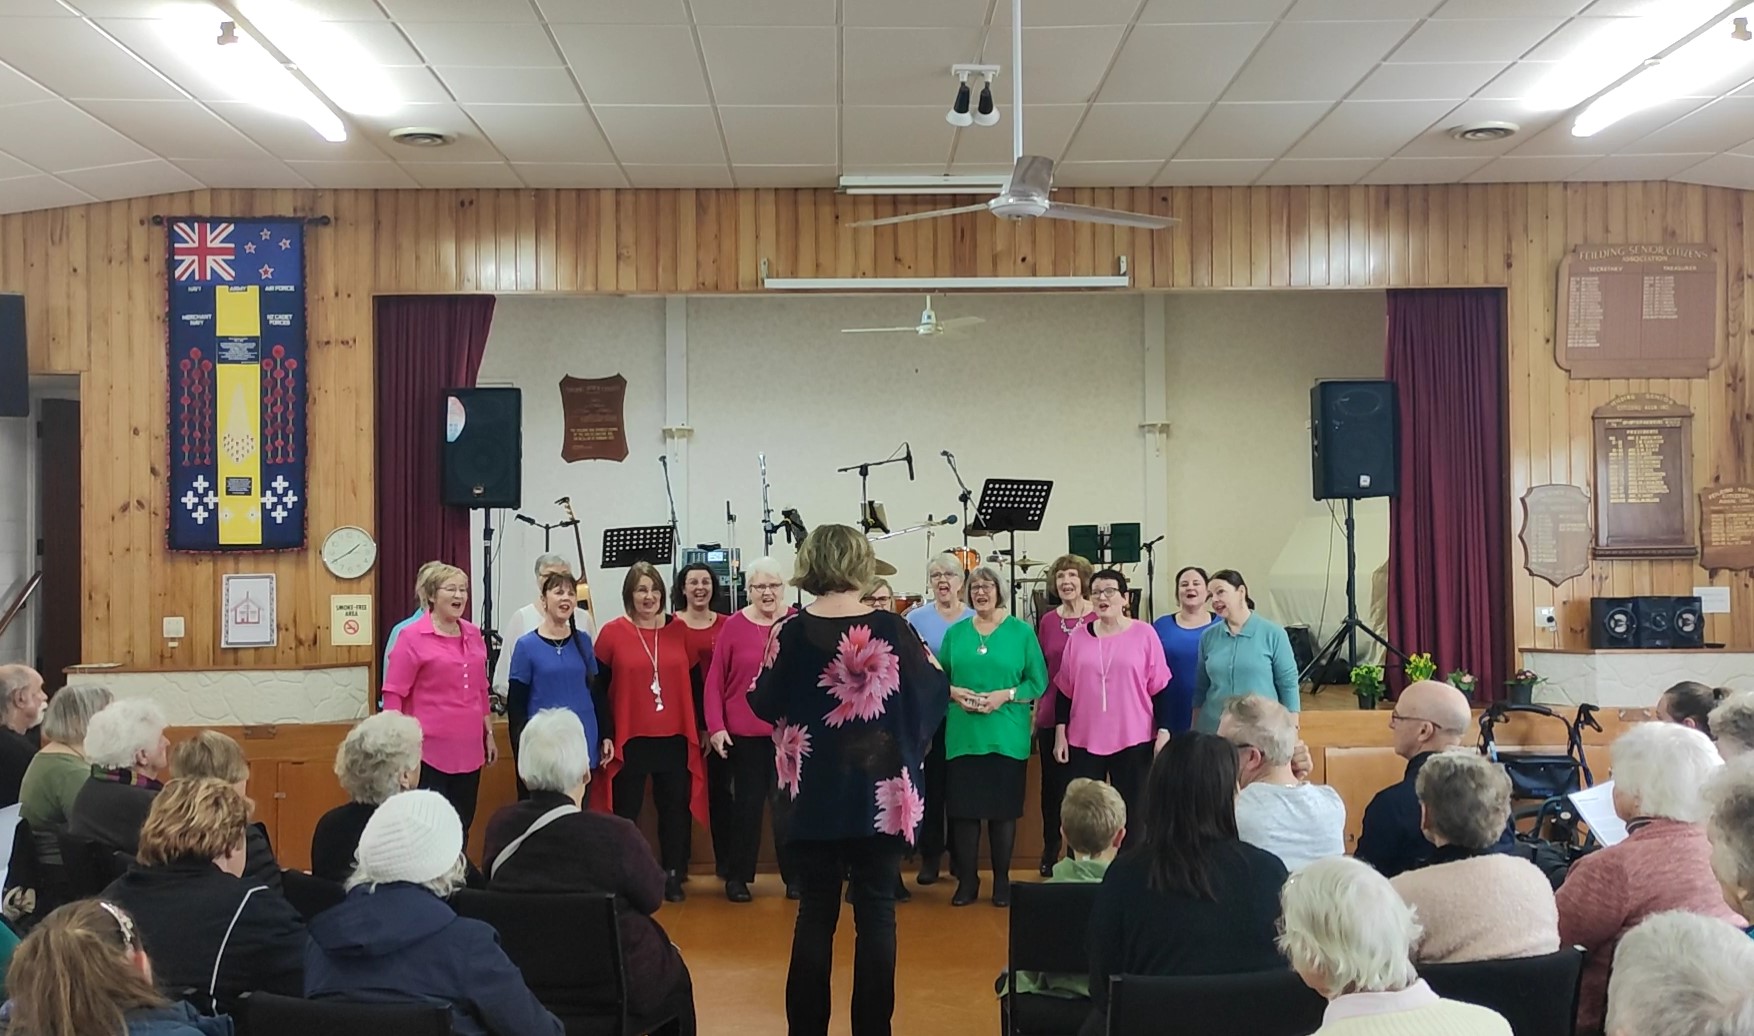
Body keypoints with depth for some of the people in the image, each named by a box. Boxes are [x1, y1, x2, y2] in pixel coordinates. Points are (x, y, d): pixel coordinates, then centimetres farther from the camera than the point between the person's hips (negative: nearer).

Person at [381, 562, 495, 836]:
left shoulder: (473, 634, 11)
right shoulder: (413, 636, -7)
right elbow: (393, 694, -7)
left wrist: (489, 734, 20)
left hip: (469, 749, 6)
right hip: (429, 750, -6)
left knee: (462, 825, 10)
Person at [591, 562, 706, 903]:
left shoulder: (679, 630, 4)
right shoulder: (612, 632, -3)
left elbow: (694, 681, 11)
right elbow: (598, 688, -1)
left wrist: (701, 728, 9)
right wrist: (605, 735, -5)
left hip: (674, 739, 2)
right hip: (629, 740, -2)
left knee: (675, 809, 7)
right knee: (626, 812, 6)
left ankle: (673, 878, 19)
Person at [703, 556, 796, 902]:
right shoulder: (734, 626, -1)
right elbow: (714, 680, 1)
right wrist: (715, 727, -5)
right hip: (745, 733, 0)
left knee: (789, 805, 5)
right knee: (746, 804, 10)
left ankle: (794, 876, 19)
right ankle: (737, 877, 23)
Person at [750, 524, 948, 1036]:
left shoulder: (791, 631, -7)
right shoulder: (892, 628, -8)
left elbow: (764, 704, 2)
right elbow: (936, 691, 2)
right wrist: (922, 651, 19)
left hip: (814, 795, 1)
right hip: (882, 794, 0)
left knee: (815, 913, 10)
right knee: (877, 914, 7)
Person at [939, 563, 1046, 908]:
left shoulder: (1022, 631, 1)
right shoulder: (955, 633, 9)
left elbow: (1038, 682, -1)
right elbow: (938, 678, 10)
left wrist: (1006, 695, -14)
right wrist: (953, 692, -10)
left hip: (1007, 737, -2)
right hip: (962, 736, 2)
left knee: (1004, 809, 5)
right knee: (963, 808, 3)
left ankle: (1002, 880, 18)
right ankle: (966, 879, 15)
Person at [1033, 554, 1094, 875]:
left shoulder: (1099, 618, -4)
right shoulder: (1047, 621, 7)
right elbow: (1040, 672, 12)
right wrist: (1034, 715, 11)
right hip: (1052, 717, 3)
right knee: (1052, 786, 11)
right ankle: (1050, 852, 24)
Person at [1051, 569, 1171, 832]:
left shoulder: (1144, 634, -1)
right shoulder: (1078, 637, 6)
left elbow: (1159, 689, 0)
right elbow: (1066, 690, 10)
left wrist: (1163, 732, -5)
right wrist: (1060, 733, 6)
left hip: (1133, 741, -2)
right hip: (1084, 741, 2)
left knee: (1130, 814, 2)